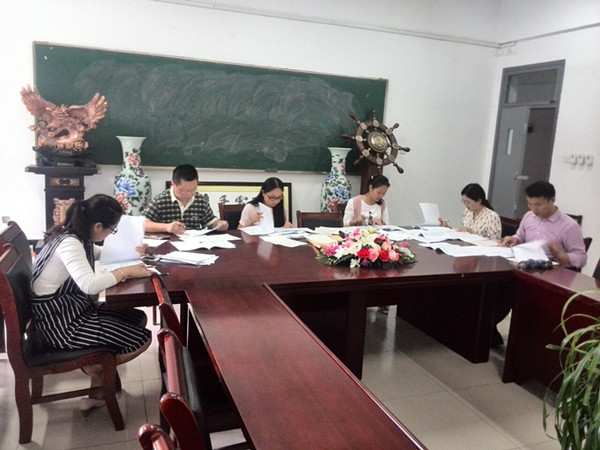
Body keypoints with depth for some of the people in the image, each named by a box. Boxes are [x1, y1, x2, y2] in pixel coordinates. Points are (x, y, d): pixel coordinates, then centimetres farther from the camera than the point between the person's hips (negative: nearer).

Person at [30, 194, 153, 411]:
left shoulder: (76, 235, 4)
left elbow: (99, 253, 26)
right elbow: (90, 284, -39)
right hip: (61, 320, -10)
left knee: (139, 319, 10)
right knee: (142, 339, -8)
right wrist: (125, 272, -23)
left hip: (74, 307, 10)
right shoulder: (68, 243, -25)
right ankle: (95, 366, 14)